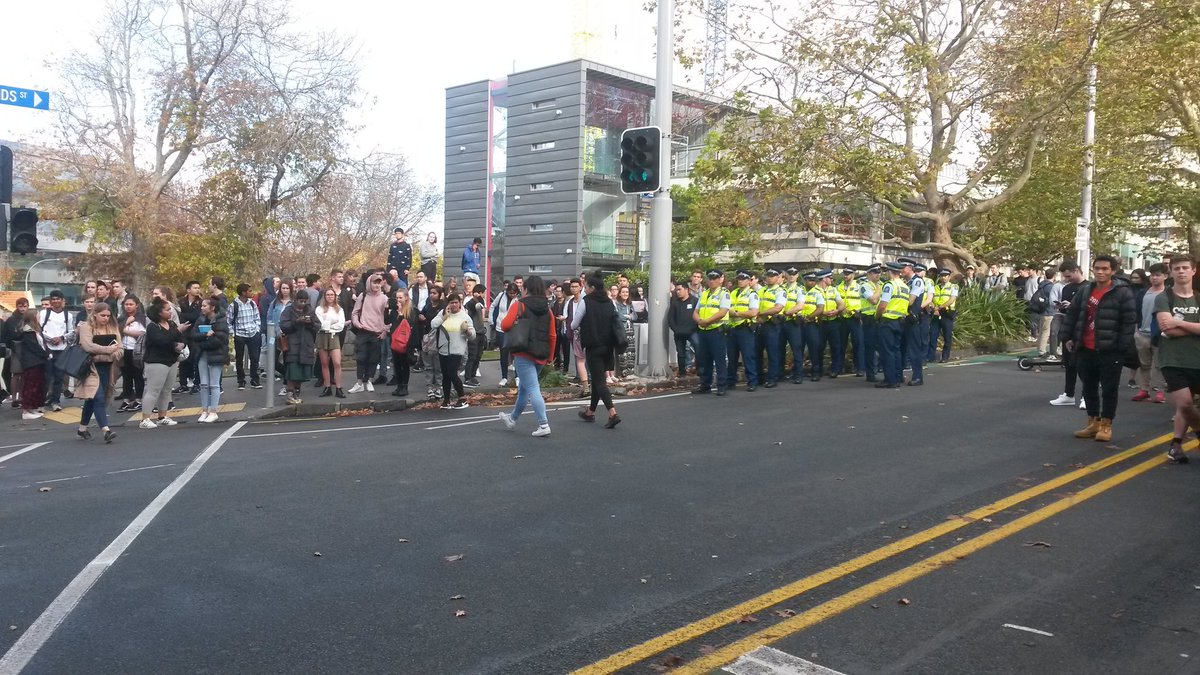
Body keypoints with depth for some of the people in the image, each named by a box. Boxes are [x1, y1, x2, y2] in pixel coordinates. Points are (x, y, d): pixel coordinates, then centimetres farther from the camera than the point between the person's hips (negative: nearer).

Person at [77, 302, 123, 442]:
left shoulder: (113, 328, 11)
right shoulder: (86, 328, -4)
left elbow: (120, 350, 4)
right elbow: (88, 346, -19)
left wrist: (104, 356, -14)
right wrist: (109, 349, -14)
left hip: (106, 369, 6)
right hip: (92, 368, -5)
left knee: (92, 399, 14)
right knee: (99, 398, -14)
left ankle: (82, 429, 26)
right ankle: (106, 430, -21)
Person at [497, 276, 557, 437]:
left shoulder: (519, 305, -6)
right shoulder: (547, 309, 9)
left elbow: (505, 325, -18)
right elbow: (552, 336, 9)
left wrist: (516, 326, 4)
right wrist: (550, 356, 17)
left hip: (524, 353, -6)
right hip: (541, 356, 6)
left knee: (533, 389, -7)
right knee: (523, 387, 21)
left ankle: (543, 425, -16)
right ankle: (513, 418, 38)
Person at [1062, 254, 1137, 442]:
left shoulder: (1122, 293, -7)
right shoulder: (1084, 291, 9)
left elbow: (1129, 321, -9)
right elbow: (1072, 314, 16)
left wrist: (1123, 346, -13)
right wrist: (1069, 337, 10)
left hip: (1110, 350, -6)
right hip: (1085, 349, 6)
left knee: (1109, 389, 2)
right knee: (1089, 388, 13)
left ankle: (1106, 424, 12)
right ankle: (1093, 422, 24)